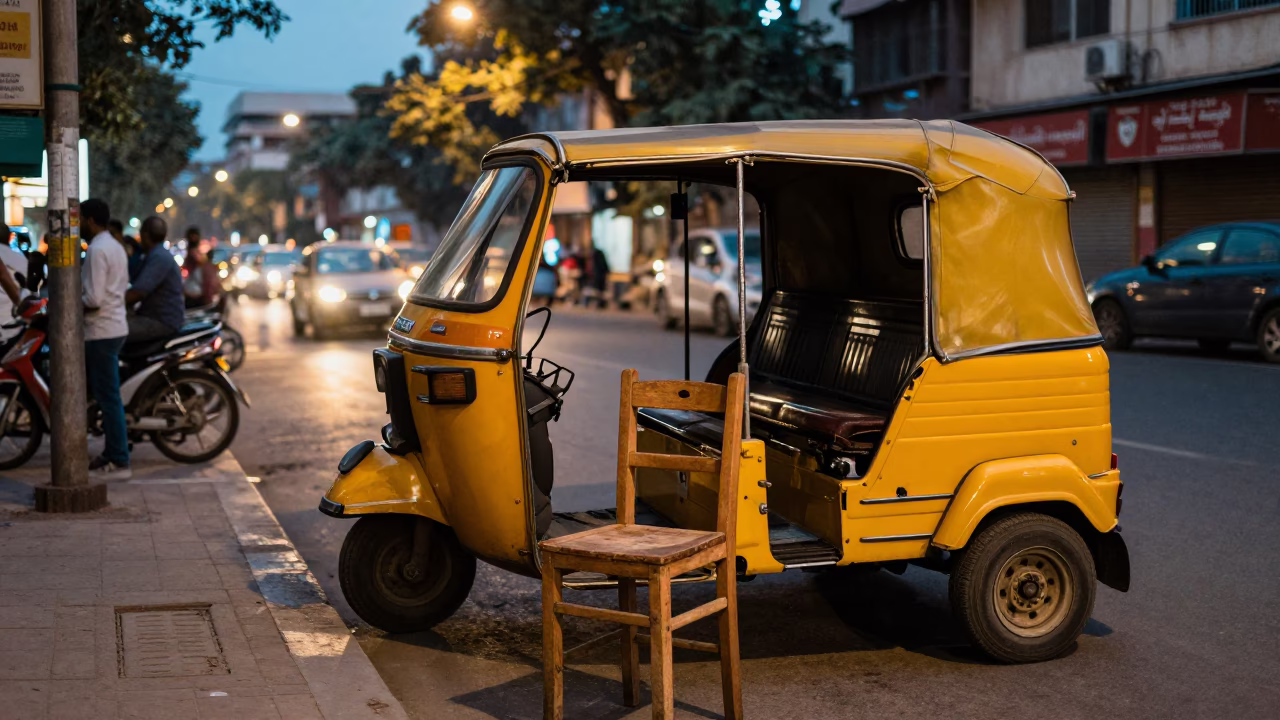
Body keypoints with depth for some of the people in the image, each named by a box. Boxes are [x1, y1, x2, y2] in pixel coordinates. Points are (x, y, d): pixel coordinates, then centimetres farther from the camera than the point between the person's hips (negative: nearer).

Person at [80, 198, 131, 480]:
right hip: (116, 326, 10)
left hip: (101, 332, -10)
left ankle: (118, 462, -5)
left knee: (107, 396, -7)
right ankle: (112, 453, 19)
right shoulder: (116, 246, 14)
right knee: (107, 395, 14)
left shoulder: (97, 250, -16)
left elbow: (93, 299, -22)